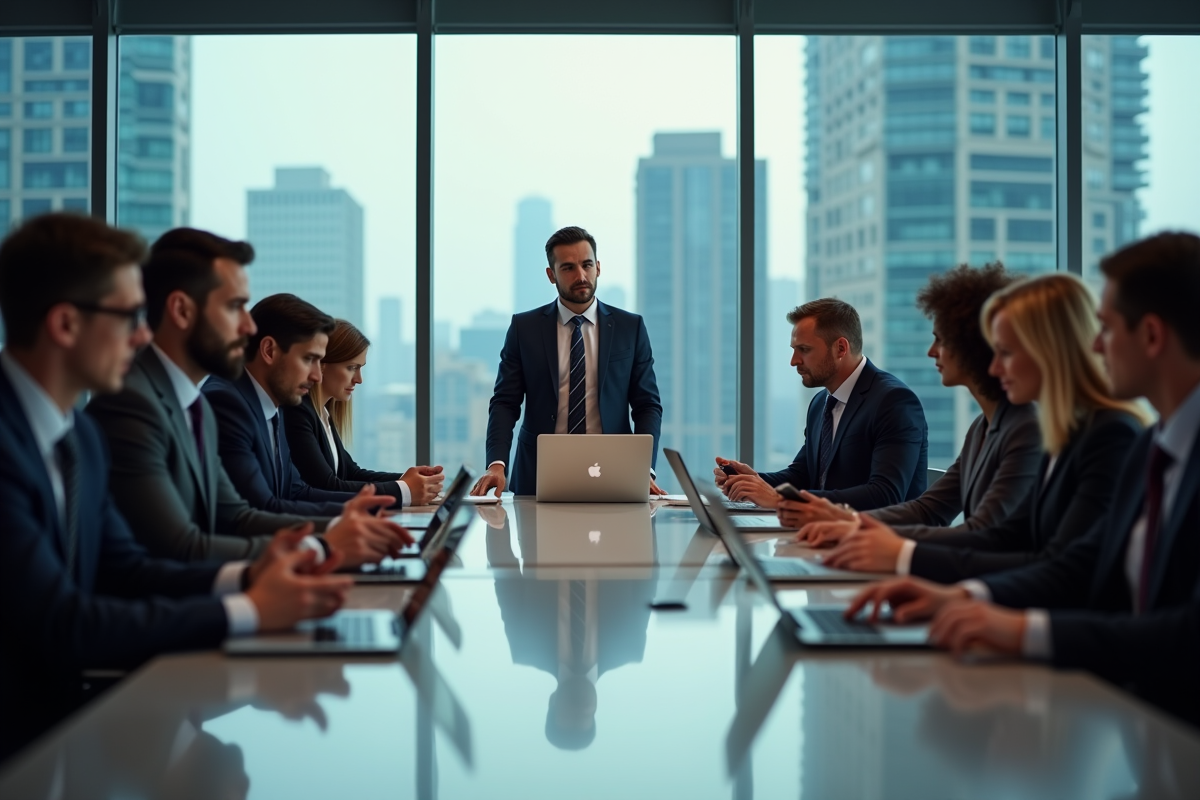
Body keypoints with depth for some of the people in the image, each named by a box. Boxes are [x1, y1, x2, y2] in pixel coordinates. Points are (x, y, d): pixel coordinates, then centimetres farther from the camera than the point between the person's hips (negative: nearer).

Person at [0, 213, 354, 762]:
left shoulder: (79, 435, 7)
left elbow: (124, 571, 11)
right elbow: (60, 625, -23)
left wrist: (246, 577, -7)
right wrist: (248, 611, -17)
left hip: (61, 712, 8)